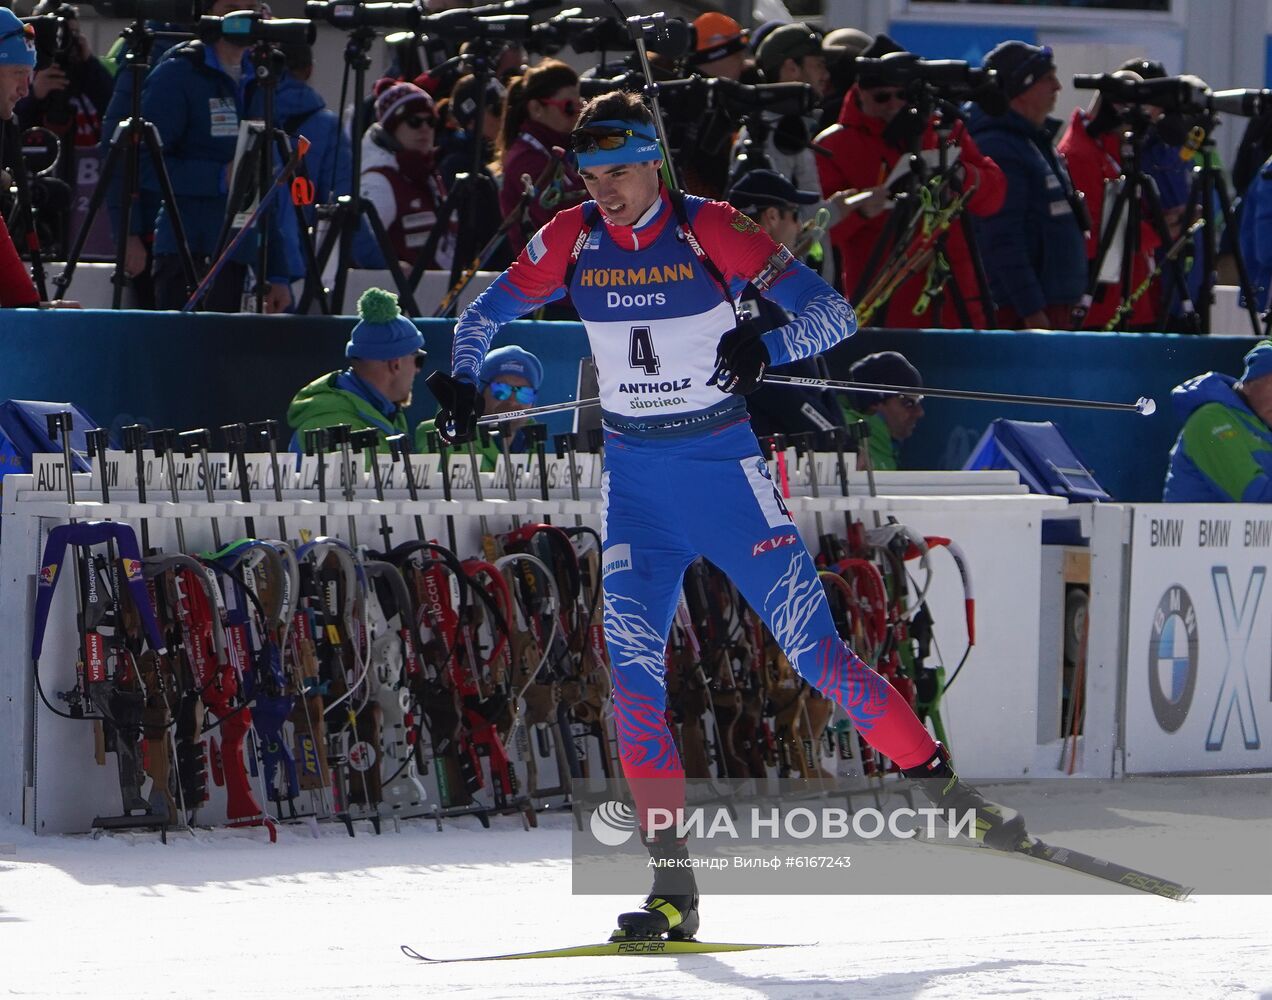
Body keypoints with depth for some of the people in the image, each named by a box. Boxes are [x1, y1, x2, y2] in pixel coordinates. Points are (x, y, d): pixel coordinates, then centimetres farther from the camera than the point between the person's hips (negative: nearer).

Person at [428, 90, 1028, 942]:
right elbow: (487, 313, 14)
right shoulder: (571, 241, -1)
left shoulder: (710, 230, -12)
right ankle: (674, 883, -9)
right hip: (635, 480, 3)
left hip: (724, 466, -3)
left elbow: (834, 313, -13)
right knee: (632, 668, -11)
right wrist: (462, 377, -6)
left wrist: (765, 347, -32)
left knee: (814, 650, -8)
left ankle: (941, 785, 9)